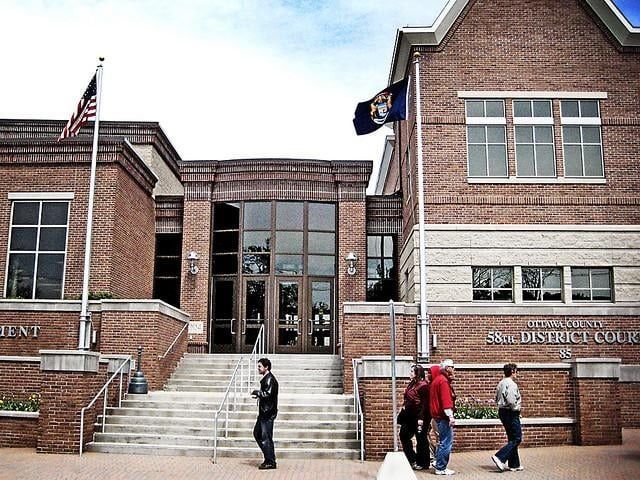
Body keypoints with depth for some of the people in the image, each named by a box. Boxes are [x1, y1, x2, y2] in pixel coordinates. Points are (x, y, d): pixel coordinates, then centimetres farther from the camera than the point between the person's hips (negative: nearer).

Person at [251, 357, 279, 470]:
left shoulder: (270, 379, -16)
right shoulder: (265, 378, 16)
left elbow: (268, 393, -27)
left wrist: (256, 392, -14)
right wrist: (258, 396, 11)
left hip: (268, 413, -11)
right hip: (264, 412, 11)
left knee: (266, 437, -5)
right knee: (257, 433, 16)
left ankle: (270, 462, 3)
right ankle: (268, 458, 22)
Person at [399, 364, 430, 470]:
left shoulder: (423, 385, -16)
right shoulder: (411, 384, 11)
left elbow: (424, 403, -18)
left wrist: (421, 418, -20)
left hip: (419, 416, -10)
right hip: (410, 415, 10)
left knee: (421, 439, 2)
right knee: (404, 435, 13)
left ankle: (423, 463, 14)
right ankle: (412, 460, 24)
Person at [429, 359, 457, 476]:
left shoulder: (437, 380, 17)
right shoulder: (443, 381, -15)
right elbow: (446, 401, -24)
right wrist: (451, 416, -27)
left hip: (437, 415, 11)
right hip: (443, 416, -11)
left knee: (444, 441, 20)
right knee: (447, 442, -5)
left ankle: (438, 463, 27)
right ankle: (441, 468, 0)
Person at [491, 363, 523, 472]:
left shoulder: (501, 383, 12)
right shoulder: (511, 384, -17)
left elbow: (497, 399, 17)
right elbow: (511, 401, -25)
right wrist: (515, 409, -9)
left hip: (502, 412, 10)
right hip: (511, 413, -10)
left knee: (512, 439, 15)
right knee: (516, 439, -4)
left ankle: (514, 464, 18)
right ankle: (500, 457, -14)